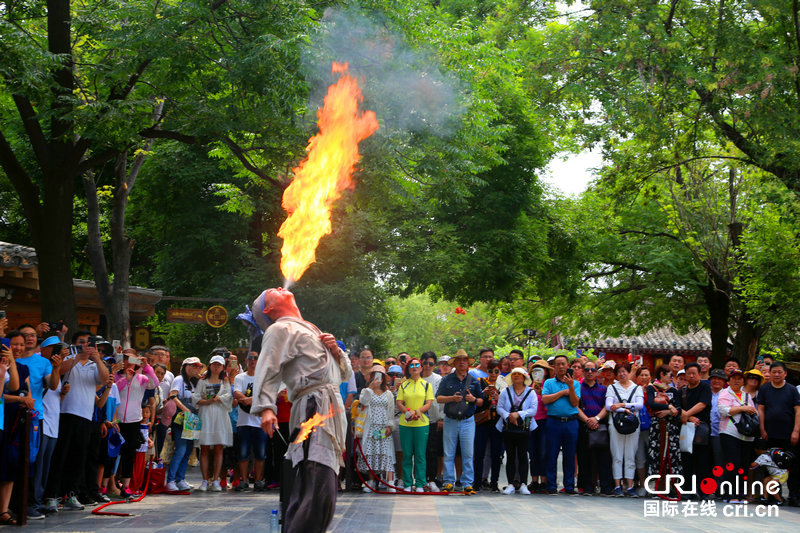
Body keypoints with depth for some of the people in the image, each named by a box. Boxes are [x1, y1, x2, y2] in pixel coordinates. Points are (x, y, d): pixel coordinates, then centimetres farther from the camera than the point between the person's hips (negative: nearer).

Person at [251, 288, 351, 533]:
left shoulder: (312, 331, 30)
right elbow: (267, 372, -10)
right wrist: (266, 407, -25)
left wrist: (336, 351, 8)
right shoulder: (280, 329, 4)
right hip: (314, 409, -9)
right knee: (317, 488, -20)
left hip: (332, 412, 9)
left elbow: (346, 374, 28)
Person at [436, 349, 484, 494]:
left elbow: (481, 401, 12)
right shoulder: (447, 380, 7)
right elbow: (438, 398, 4)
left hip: (468, 421, 0)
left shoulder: (474, 381, 10)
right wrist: (452, 398, -13)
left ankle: (468, 484, 3)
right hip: (450, 421, 0)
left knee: (468, 454, -2)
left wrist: (474, 399, -10)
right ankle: (449, 482, 7)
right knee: (448, 454, 1)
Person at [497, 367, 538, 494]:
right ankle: (511, 485, 5)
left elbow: (533, 410, -4)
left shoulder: (531, 392, 5)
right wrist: (508, 416, -14)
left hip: (524, 428, -1)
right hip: (508, 428, 1)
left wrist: (518, 414, -16)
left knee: (523, 456, -2)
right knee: (510, 456, 2)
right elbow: (499, 408, 3)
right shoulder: (506, 391, 9)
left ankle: (523, 484, 2)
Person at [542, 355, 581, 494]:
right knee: (552, 455, -1)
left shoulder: (575, 383, 12)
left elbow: (575, 403, 0)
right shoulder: (549, 383, 10)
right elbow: (545, 399, -6)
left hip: (571, 422, 1)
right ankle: (551, 486, 4)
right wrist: (563, 392, -4)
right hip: (554, 421, -1)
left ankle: (569, 486, 10)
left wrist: (570, 387, -11)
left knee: (570, 455, 4)